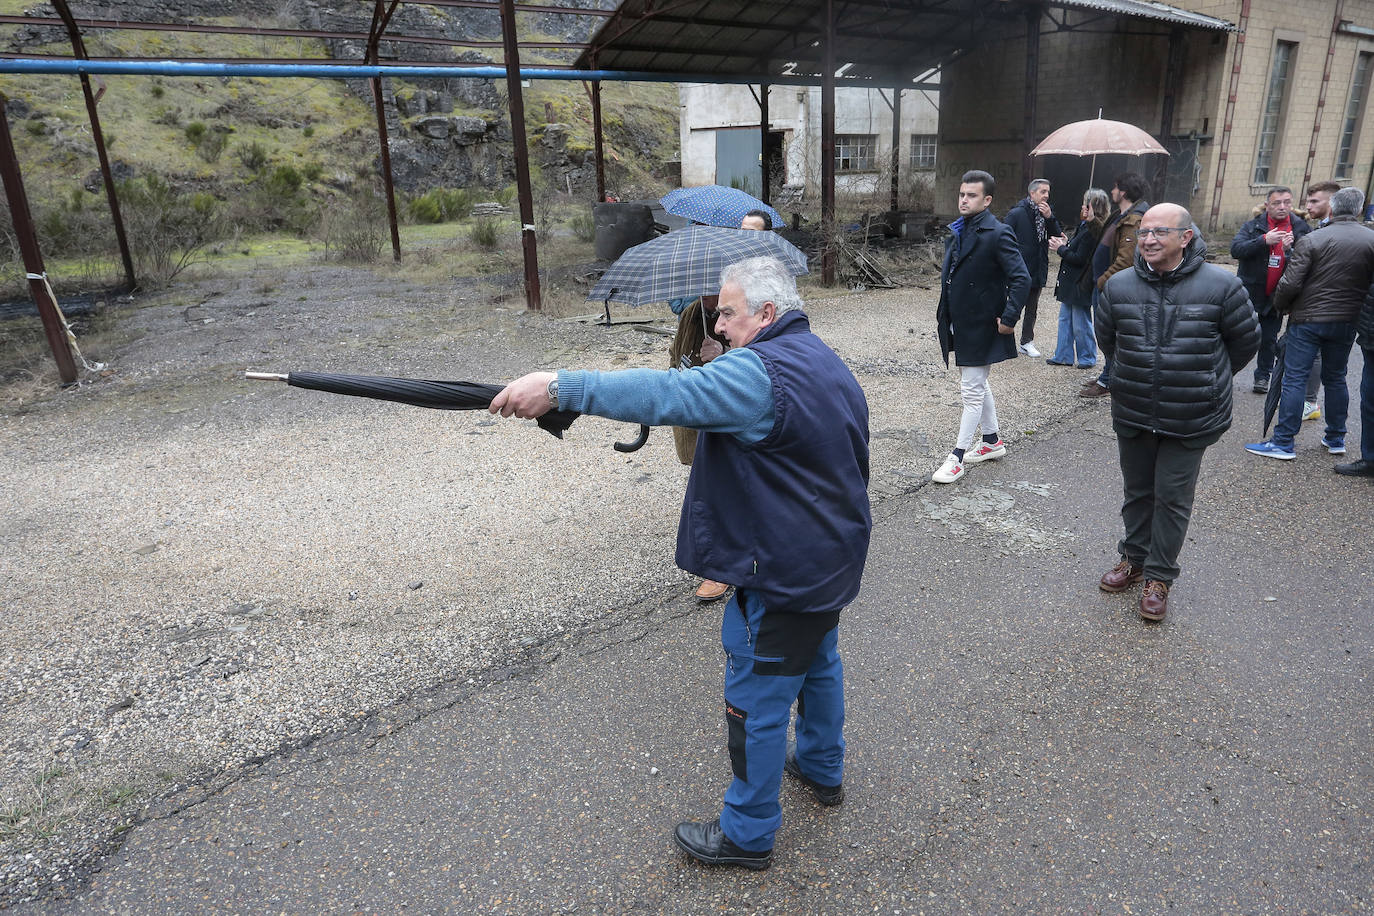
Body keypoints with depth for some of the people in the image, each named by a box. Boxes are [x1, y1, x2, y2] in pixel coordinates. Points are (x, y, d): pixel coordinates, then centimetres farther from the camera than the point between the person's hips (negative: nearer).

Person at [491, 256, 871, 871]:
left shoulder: (759, 373, -24)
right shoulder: (827, 364, 9)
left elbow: (668, 395, -38)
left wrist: (559, 386, -39)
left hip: (781, 577, -10)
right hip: (833, 560, 11)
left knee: (756, 702, 5)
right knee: (818, 663, 28)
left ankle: (748, 833, 23)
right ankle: (823, 768, 51)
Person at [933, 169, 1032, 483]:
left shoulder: (998, 234, -16)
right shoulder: (958, 230, 9)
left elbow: (1021, 278, -20)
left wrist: (1009, 319, -22)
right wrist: (943, 313, 13)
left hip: (980, 326, -9)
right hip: (959, 324, 9)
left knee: (972, 391, -1)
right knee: (976, 385, 20)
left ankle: (957, 457, 6)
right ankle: (992, 441, 37)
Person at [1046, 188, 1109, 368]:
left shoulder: (1092, 231, -20)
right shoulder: (1085, 225, 9)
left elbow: (1080, 259, -21)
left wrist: (1061, 249, -11)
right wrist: (1066, 244, 3)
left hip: (1080, 284, -10)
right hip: (1070, 282, 10)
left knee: (1080, 324, 2)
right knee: (1065, 318, 15)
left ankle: (1087, 358, 16)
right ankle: (1064, 356, 24)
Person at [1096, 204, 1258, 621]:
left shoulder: (1220, 286, -13)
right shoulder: (1120, 285, -5)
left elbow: (1245, 341, 3)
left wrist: (1205, 381, 12)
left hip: (1190, 420, -3)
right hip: (1132, 414, 3)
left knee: (1172, 498, 5)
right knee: (1137, 491, 17)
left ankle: (1159, 576, 19)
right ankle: (1134, 558, 35)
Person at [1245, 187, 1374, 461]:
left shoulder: (1312, 240, -12)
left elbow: (1290, 283, -15)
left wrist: (1280, 306, 2)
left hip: (1308, 320, -4)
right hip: (1347, 322, 5)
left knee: (1294, 379, -2)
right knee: (1336, 379, 17)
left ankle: (1283, 443, -3)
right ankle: (1336, 439, 26)